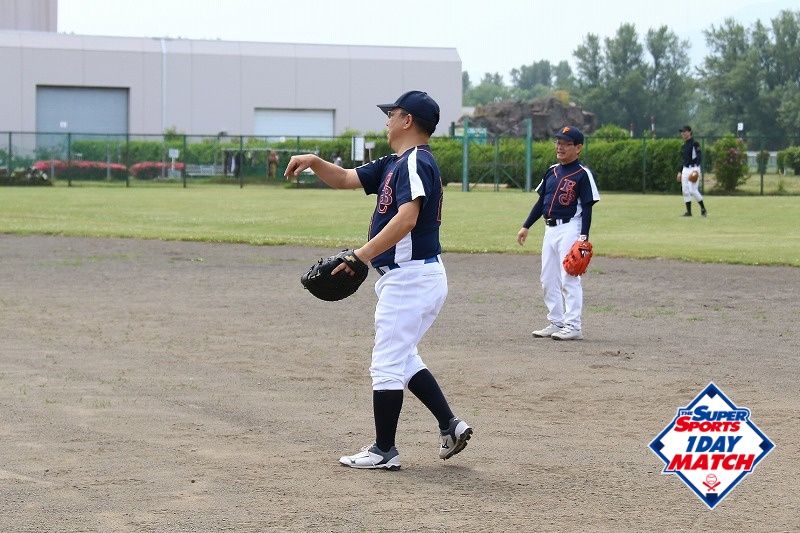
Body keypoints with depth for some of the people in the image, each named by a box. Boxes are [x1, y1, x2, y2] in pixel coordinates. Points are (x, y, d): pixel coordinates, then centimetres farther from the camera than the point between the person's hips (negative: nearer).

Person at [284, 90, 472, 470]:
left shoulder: (416, 162, -16)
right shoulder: (393, 164, 16)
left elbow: (406, 218, -29)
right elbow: (345, 179, 21)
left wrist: (361, 255, -32)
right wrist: (313, 162, 2)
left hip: (410, 277, -11)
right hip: (413, 277, 11)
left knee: (387, 363, -4)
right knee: (403, 358, 19)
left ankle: (384, 451, 3)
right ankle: (450, 425, 17)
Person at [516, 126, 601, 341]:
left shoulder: (583, 174, -8)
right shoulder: (552, 171, 12)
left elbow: (587, 208, -11)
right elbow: (541, 201, 18)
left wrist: (583, 238, -18)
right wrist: (526, 227, 14)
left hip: (570, 228, -8)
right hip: (550, 229, 8)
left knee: (569, 278, -9)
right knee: (548, 280, 10)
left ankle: (573, 326, -5)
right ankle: (556, 322, 18)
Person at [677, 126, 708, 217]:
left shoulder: (695, 143, -8)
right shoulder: (683, 145, 16)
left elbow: (699, 156, -16)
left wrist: (696, 168, -29)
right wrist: (680, 172, 18)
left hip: (693, 169, -8)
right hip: (685, 170, 8)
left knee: (693, 190, -14)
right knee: (685, 191, 3)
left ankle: (703, 208, -1)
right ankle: (688, 211, 6)